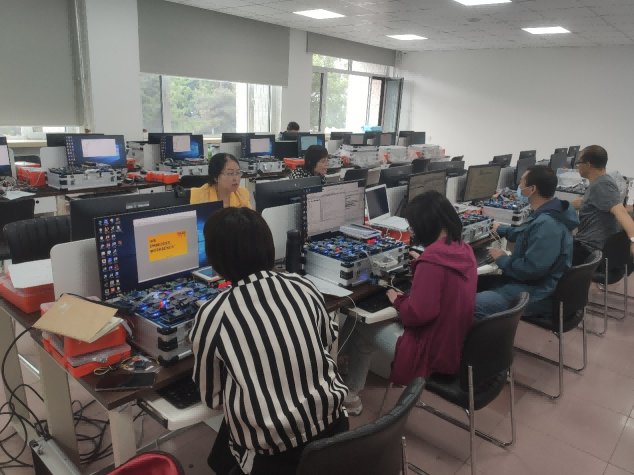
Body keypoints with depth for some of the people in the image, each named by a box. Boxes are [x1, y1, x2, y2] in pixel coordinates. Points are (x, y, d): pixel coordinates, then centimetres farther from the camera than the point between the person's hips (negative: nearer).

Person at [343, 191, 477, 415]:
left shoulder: (431, 260, -27)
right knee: (376, 320, 19)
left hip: (433, 351, -9)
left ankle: (349, 395, 26)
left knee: (356, 324, 8)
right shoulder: (465, 250, 0)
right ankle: (352, 392, 29)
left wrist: (398, 300, -10)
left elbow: (417, 314, -28)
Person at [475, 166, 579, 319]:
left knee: (472, 304, -26)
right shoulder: (545, 215, 10)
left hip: (538, 294, -11)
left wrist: (502, 260, -14)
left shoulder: (547, 224, -26)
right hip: (530, 282, 11)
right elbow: (526, 235, 31)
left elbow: (530, 269, -31)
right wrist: (501, 230, 40)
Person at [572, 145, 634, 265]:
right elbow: (583, 202, 29)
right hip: (587, 244, 10)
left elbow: (620, 212, -34)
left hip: (590, 250, -10)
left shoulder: (602, 185, -19)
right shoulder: (600, 182, 12)